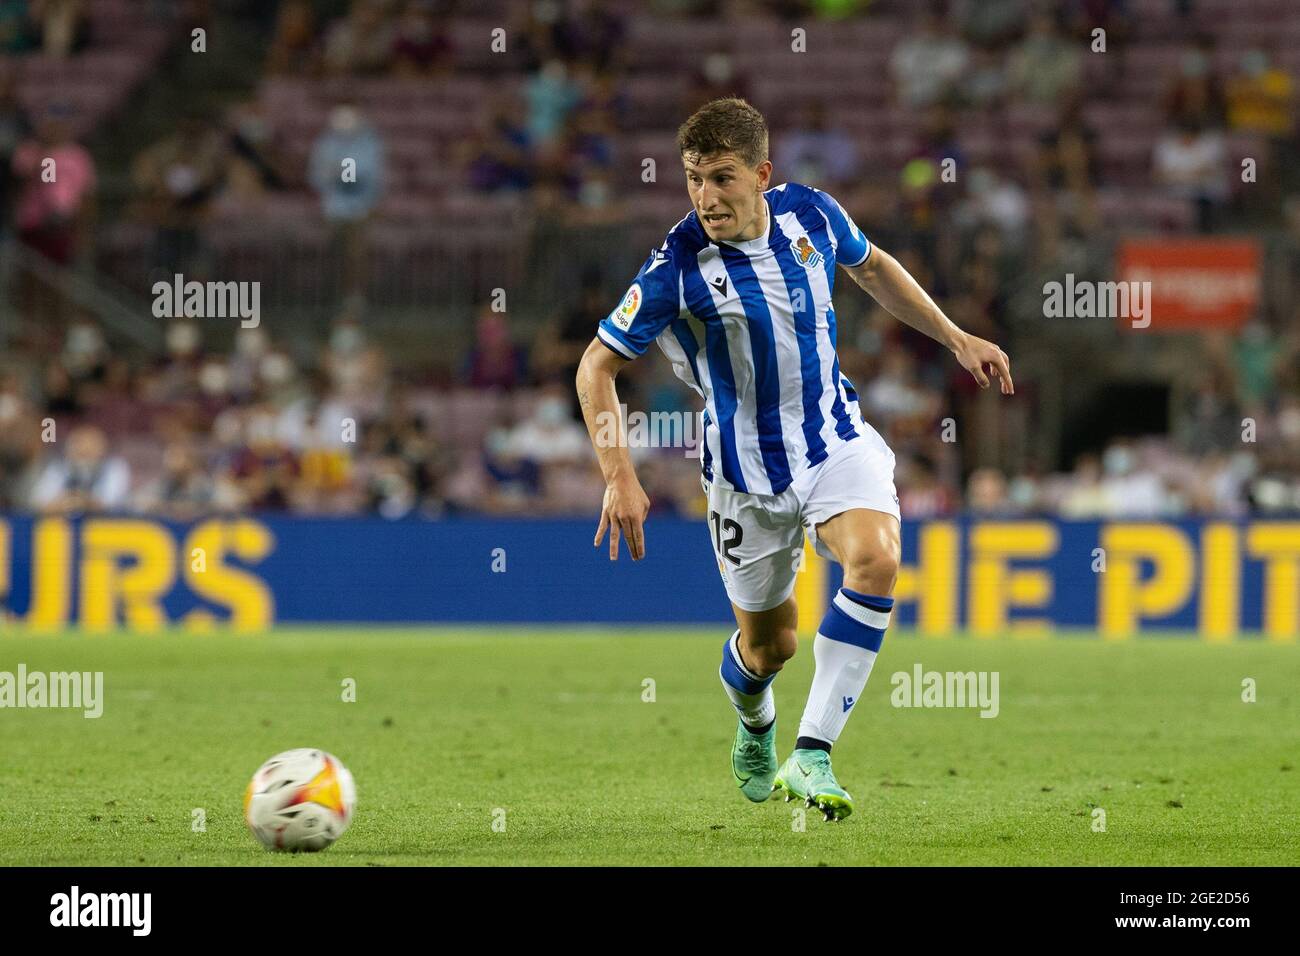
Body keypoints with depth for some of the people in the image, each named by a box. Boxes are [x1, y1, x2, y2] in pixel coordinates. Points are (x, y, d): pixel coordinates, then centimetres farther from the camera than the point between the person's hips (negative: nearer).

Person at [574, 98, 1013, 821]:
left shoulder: (811, 213, -8)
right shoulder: (678, 266, -20)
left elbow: (871, 267, 16)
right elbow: (597, 368, -11)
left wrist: (956, 338, 16)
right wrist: (620, 477, -20)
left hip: (838, 442, 2)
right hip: (748, 474, -2)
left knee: (876, 559, -27)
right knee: (768, 646, 9)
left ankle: (812, 755, -26)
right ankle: (756, 731, 48)